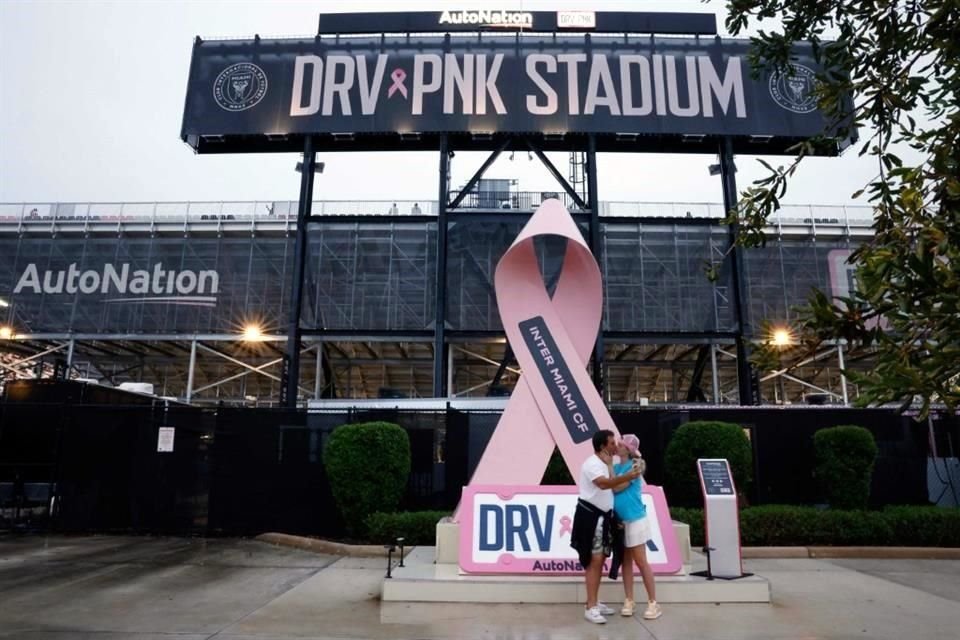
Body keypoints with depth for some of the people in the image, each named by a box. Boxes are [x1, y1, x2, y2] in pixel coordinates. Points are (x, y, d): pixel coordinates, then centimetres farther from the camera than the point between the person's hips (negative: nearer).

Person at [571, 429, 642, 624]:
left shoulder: (604, 465, 16)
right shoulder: (592, 463, -16)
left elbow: (613, 487, 8)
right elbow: (604, 484, -38)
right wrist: (627, 476, -43)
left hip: (602, 516, 10)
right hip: (590, 516, -10)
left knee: (599, 559, 13)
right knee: (594, 560, -10)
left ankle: (594, 602, 22)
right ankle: (590, 608, -6)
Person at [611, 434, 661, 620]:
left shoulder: (634, 466, -13)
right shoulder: (616, 466, 7)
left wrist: (609, 465, -14)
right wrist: (608, 464, -6)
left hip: (635, 519, -7)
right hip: (620, 520, 7)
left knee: (641, 561, -2)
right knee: (626, 560, 10)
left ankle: (653, 603, 7)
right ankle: (628, 601, 17)